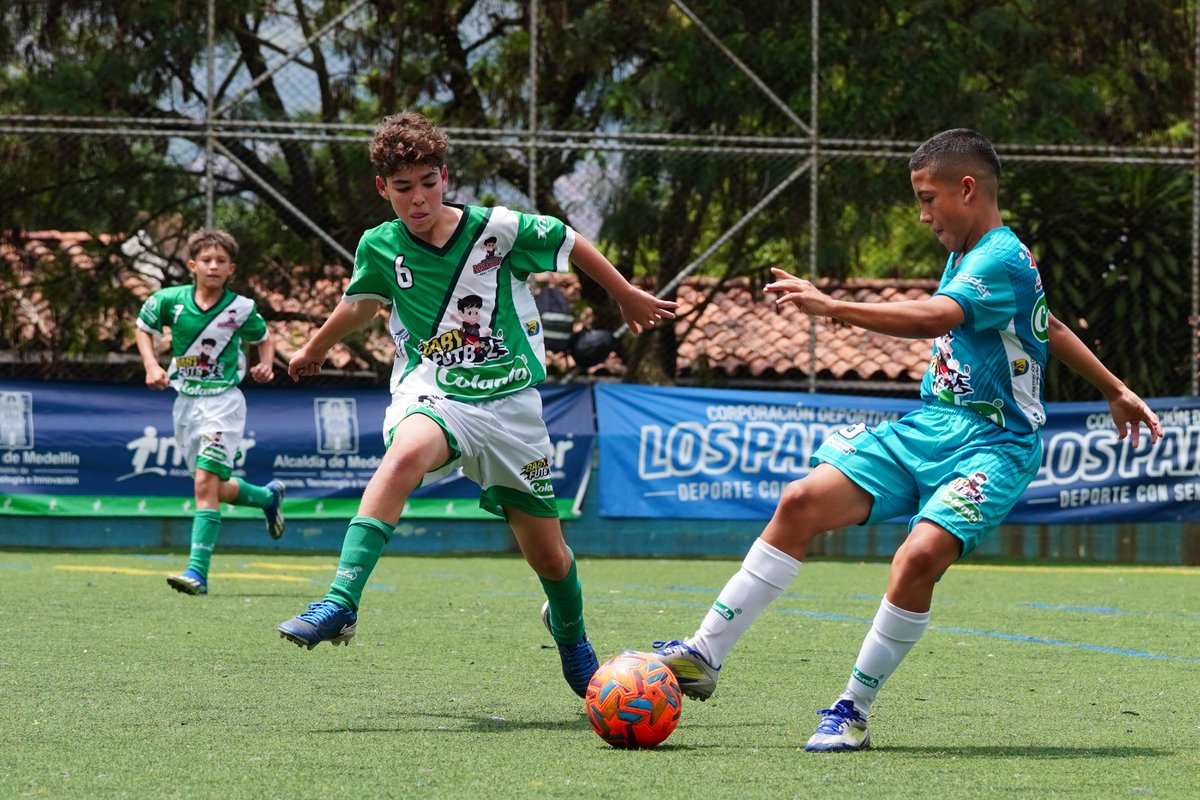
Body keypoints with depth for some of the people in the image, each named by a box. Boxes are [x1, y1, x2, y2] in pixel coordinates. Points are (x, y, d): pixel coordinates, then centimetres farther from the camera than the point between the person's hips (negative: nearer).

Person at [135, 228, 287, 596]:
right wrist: (151, 365, -1)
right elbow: (144, 327, 13)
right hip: (186, 401, 4)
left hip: (223, 399, -4)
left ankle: (198, 571, -22)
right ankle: (269, 496, 46)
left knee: (206, 482, -19)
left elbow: (263, 338, 13)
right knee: (219, 489, 13)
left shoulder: (241, 308, -6)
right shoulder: (171, 300, -3)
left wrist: (267, 364, -6)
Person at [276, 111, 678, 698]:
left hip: (510, 403, 1)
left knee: (549, 557, 5)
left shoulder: (497, 230, -9)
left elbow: (569, 242, 9)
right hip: (431, 393, -1)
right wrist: (315, 348, 37)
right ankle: (340, 605, -45)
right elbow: (360, 303, 20)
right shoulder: (380, 248, -3)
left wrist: (628, 297, 21)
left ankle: (569, 630, 42)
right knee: (405, 454, -38)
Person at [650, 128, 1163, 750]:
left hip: (992, 446, -9)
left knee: (919, 556, -30)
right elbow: (1049, 327, 27)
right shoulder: (966, 255, 14)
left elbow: (933, 318, -35)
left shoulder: (1002, 260, -16)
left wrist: (833, 307, -42)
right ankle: (705, 655, -5)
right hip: (927, 426, 9)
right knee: (803, 502, -7)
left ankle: (853, 713, -15)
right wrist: (1115, 389, 37)